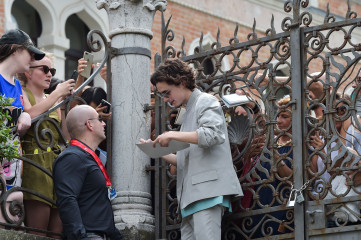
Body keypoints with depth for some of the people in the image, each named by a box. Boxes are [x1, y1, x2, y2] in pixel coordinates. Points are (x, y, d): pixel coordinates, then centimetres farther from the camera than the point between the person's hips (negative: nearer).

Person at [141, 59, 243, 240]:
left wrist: (172, 135, -13)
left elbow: (215, 134, -17)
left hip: (208, 188, -9)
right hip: (191, 195, 9)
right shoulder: (188, 112, 27)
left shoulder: (205, 101, 3)